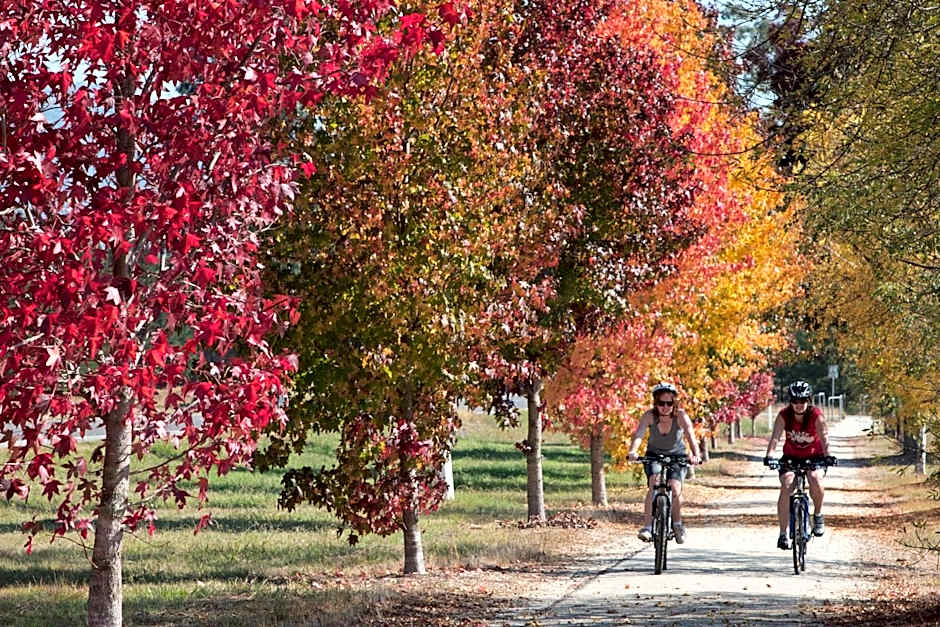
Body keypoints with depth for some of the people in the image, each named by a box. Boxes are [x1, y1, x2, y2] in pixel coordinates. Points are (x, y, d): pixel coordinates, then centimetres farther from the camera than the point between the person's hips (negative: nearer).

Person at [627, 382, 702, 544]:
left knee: (676, 488, -20)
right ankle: (647, 527, -27)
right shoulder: (649, 415, -21)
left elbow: (691, 436, -36)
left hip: (676, 455, 0)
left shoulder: (681, 416, -23)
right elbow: (639, 434, -36)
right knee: (654, 485, -25)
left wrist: (696, 455, -55)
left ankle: (677, 524, 6)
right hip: (654, 455, 0)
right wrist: (632, 451, -56)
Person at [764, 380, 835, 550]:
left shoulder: (816, 415, -21)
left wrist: (827, 455, -51)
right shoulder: (784, 415, -17)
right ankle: (783, 534, -15)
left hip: (813, 456, -1)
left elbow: (824, 436, -33)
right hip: (791, 456, 1)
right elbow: (775, 437, -28)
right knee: (786, 487, -20)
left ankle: (818, 515, 0)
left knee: (815, 481, -30)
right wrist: (769, 455, -46)